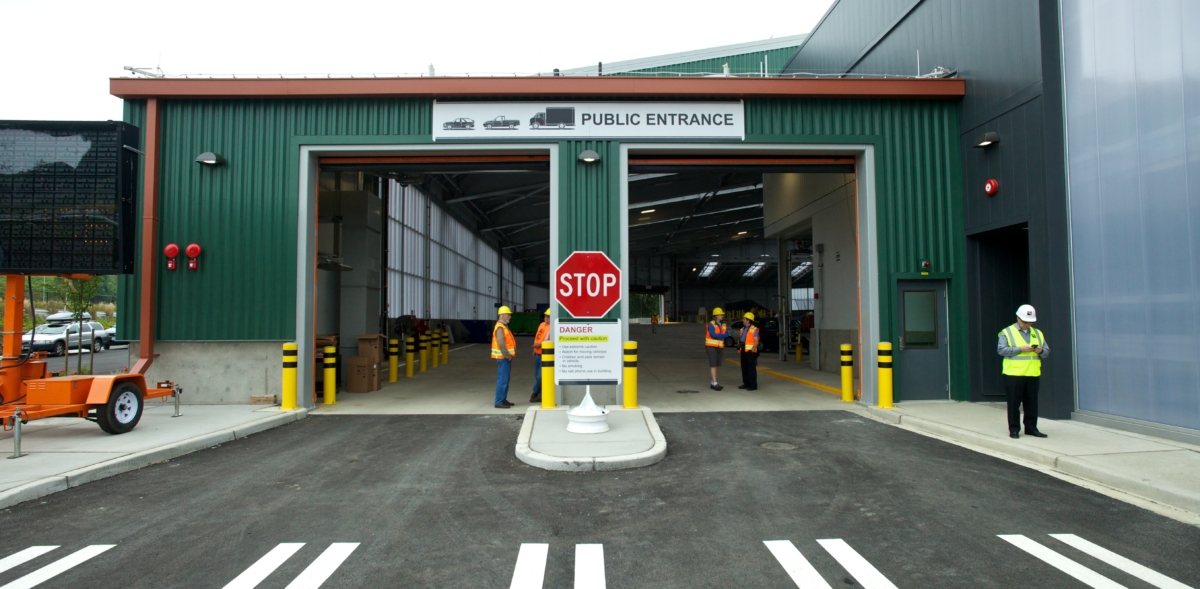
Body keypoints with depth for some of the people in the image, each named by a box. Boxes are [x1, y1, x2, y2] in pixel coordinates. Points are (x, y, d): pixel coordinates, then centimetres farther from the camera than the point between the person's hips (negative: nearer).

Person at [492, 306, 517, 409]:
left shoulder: (504, 326, 16)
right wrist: (507, 356, -18)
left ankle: (503, 399, 22)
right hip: (503, 357, -10)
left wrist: (508, 355, 13)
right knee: (502, 379, -9)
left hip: (506, 357, 10)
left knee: (505, 379, 15)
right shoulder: (500, 327, -16)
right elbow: (501, 343, -24)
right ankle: (499, 402, -6)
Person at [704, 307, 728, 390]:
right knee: (713, 365, -10)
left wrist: (718, 336, -19)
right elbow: (713, 335, -22)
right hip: (711, 346, -6)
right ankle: (715, 383, -13)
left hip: (720, 347, 6)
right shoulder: (711, 324, -10)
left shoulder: (724, 325, 10)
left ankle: (712, 383, 16)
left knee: (716, 365, 8)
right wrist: (722, 335, -10)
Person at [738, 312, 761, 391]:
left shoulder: (754, 329, -9)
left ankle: (753, 385, -2)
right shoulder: (743, 329, 15)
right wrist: (739, 342, 4)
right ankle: (746, 383, 20)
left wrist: (752, 350, -20)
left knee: (751, 368, -5)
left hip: (750, 351, -8)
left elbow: (756, 341, -12)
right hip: (743, 351, 8)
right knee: (744, 368, 12)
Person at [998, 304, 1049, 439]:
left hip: (1033, 374, 5)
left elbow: (1047, 351, 16)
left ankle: (1031, 427, 18)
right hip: (1013, 374, -4)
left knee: (1032, 403, 8)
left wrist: (1041, 351, -7)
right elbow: (1001, 350, -11)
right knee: (1014, 403, 0)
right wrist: (1020, 349, -18)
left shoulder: (1037, 333, 17)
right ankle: (1014, 429, 7)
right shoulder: (1007, 332, 0)